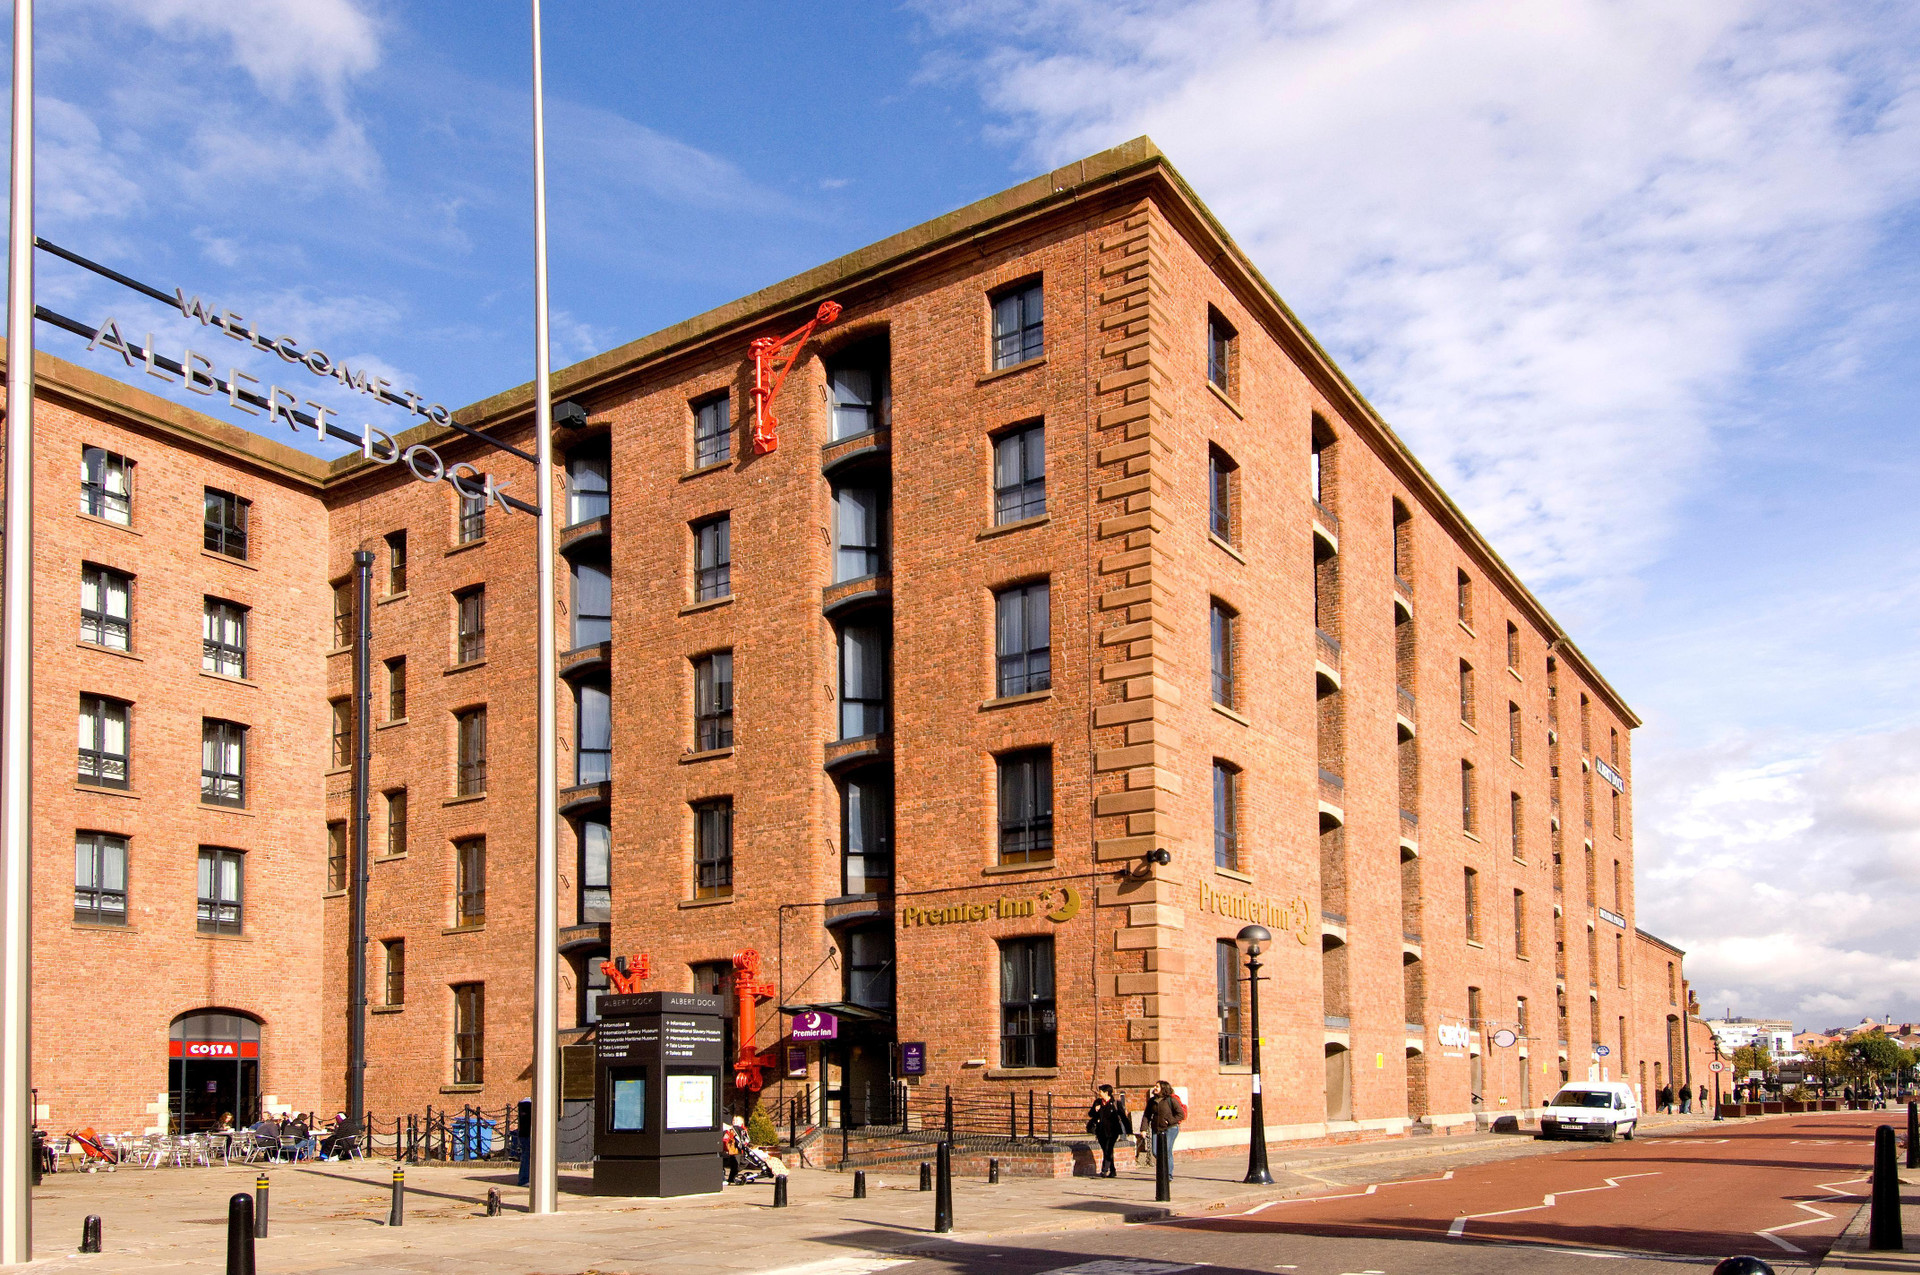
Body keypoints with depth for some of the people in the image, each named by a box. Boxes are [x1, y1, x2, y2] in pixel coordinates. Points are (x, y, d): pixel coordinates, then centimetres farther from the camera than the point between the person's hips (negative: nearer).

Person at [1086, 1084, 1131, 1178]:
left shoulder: (1115, 1103, -3)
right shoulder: (1098, 1102, 11)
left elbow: (1123, 1116, 0)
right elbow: (1091, 1114, 16)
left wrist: (1128, 1130, 0)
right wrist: (1095, 1110, -8)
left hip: (1112, 1131, -5)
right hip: (1101, 1131, 5)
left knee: (1108, 1150, -16)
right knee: (1105, 1151, 8)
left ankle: (1104, 1170, -20)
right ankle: (1112, 1171, 17)